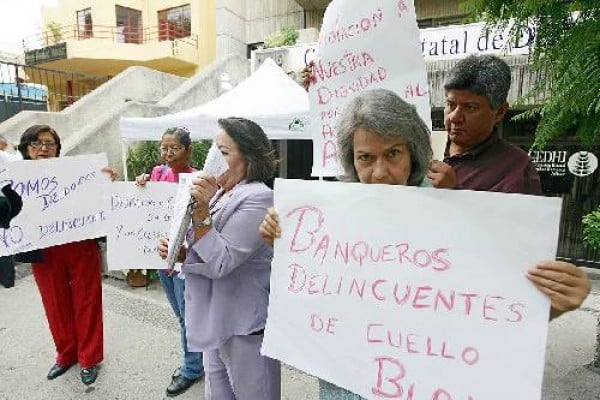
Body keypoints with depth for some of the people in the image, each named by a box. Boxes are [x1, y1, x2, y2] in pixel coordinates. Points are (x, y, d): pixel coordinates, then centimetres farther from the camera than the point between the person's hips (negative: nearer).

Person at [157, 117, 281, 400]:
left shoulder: (257, 198, -19)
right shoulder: (222, 195, 6)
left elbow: (221, 263, -23)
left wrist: (202, 211, -28)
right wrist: (179, 252, -4)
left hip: (245, 326, -8)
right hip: (216, 321, 8)